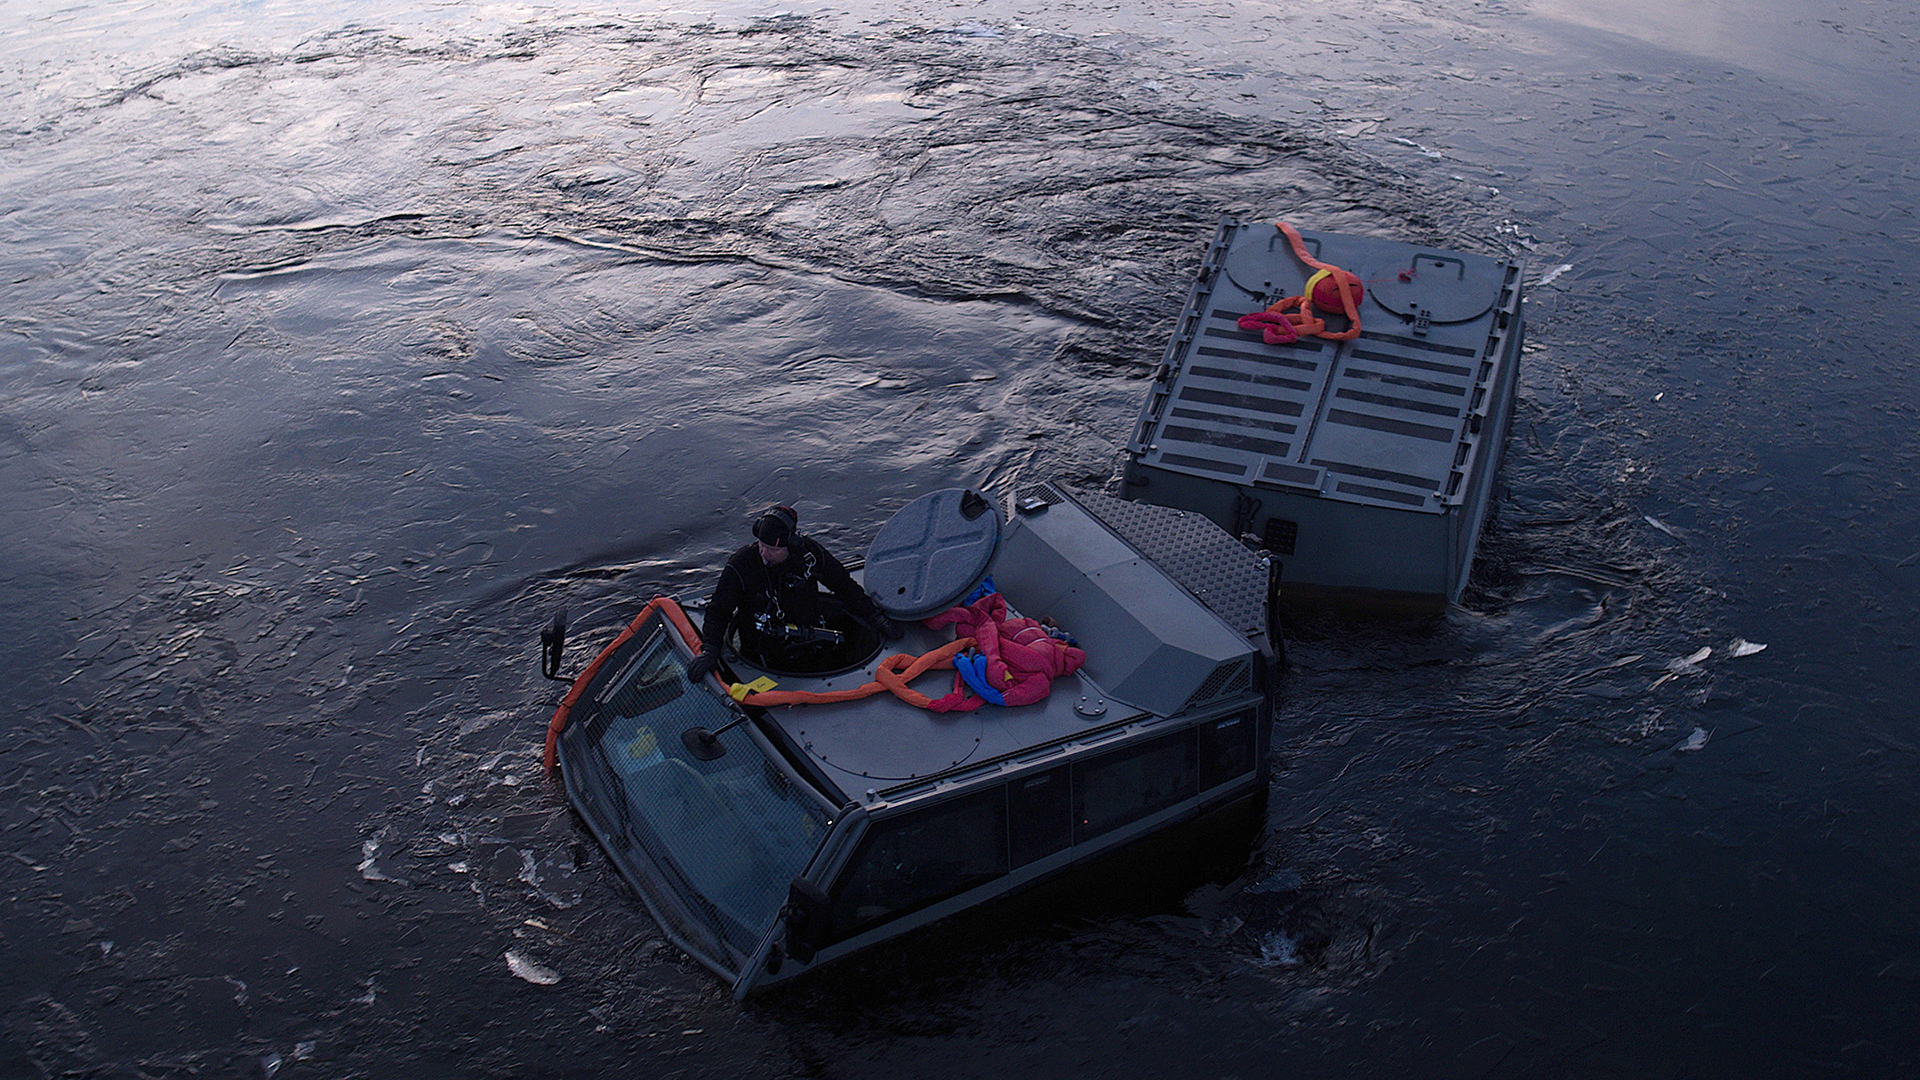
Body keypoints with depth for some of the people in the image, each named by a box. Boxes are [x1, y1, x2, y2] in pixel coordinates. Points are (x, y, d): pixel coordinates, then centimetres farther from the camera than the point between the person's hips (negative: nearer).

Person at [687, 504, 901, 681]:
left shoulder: (809, 552, -7)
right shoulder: (740, 566, -13)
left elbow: (844, 586, 8)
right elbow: (718, 611, -3)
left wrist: (876, 617, 6)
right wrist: (709, 650, -17)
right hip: (762, 649, -2)